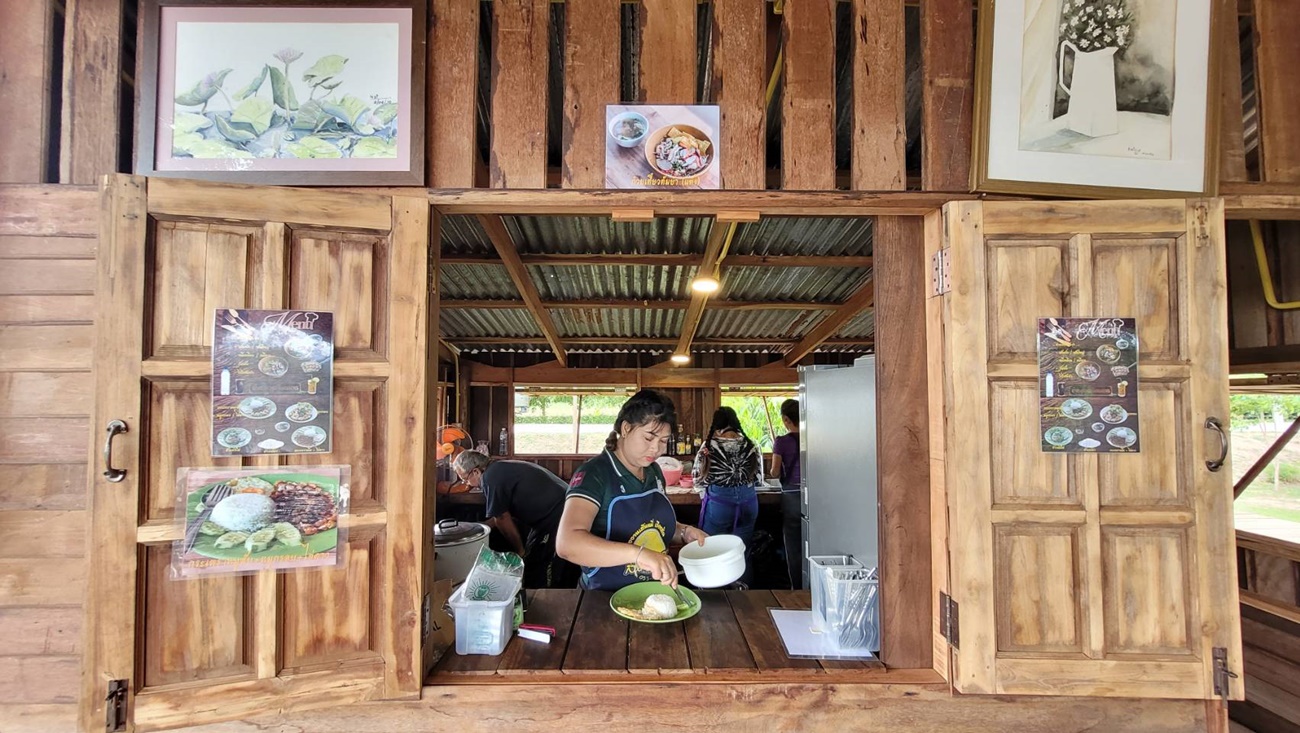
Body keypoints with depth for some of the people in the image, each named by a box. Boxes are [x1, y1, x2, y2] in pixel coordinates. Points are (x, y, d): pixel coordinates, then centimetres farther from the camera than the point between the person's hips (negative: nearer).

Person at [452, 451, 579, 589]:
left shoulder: (491, 478, -11)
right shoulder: (502, 469, 18)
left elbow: (502, 519, -7)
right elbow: (506, 514, 25)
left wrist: (521, 551, 4)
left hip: (556, 519, -10)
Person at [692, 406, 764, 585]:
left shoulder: (709, 447, -10)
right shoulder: (752, 446, -3)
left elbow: (698, 480, -4)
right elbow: (759, 478, 6)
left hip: (717, 504, -3)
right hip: (747, 504, 3)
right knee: (742, 554, 15)